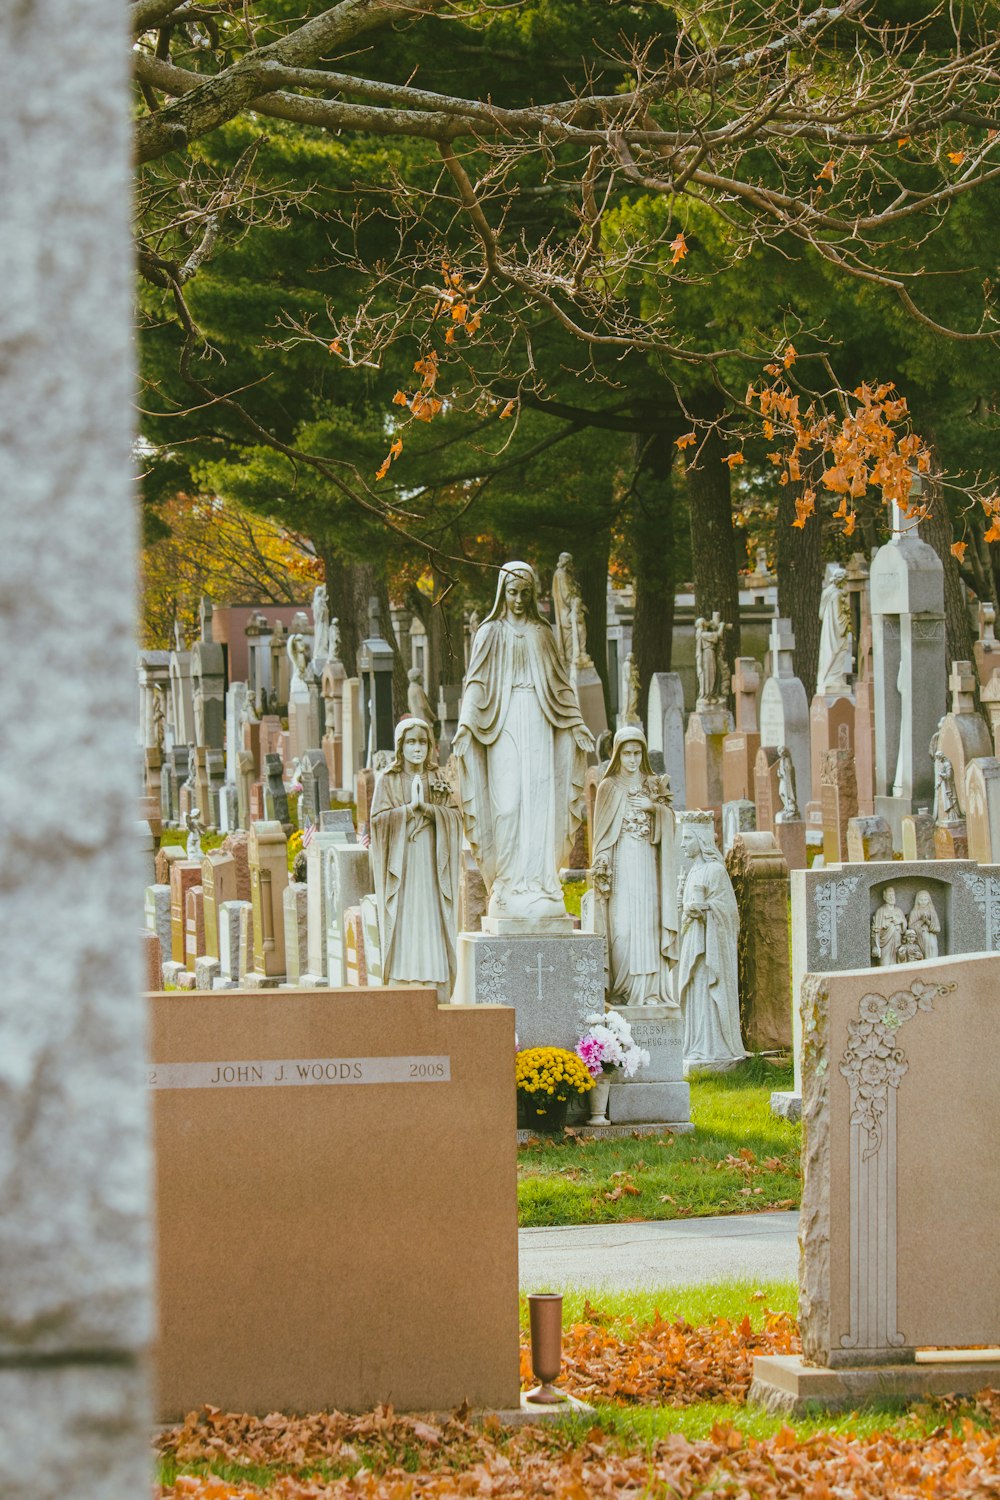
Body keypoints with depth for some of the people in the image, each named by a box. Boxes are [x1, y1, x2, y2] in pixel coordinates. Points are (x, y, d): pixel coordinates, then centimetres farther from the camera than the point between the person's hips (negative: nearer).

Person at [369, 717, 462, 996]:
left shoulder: (438, 778, 11)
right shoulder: (388, 779, 3)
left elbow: (454, 815, 4)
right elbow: (378, 818, -5)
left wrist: (427, 807, -12)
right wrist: (410, 807, -14)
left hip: (432, 859, 2)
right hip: (401, 860, -2)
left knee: (434, 921, -3)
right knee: (403, 927, -8)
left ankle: (439, 1000, -3)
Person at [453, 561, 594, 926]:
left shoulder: (541, 634, 15)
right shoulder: (491, 633, 7)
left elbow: (560, 682, 16)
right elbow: (476, 683, 2)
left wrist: (577, 723, 8)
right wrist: (465, 726, -10)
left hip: (538, 725, 2)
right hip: (504, 725, -2)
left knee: (539, 799, -5)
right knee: (506, 800, -10)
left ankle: (539, 882, -6)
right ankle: (508, 885, -10)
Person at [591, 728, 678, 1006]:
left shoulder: (654, 784, 12)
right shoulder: (609, 787, 3)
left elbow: (670, 820, 10)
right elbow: (602, 832, 1)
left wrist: (654, 807, -10)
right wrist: (602, 869, -7)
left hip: (647, 863, 3)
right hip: (621, 863, -3)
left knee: (648, 924, -2)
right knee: (621, 925, -8)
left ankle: (649, 988, -1)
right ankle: (620, 989, -4)